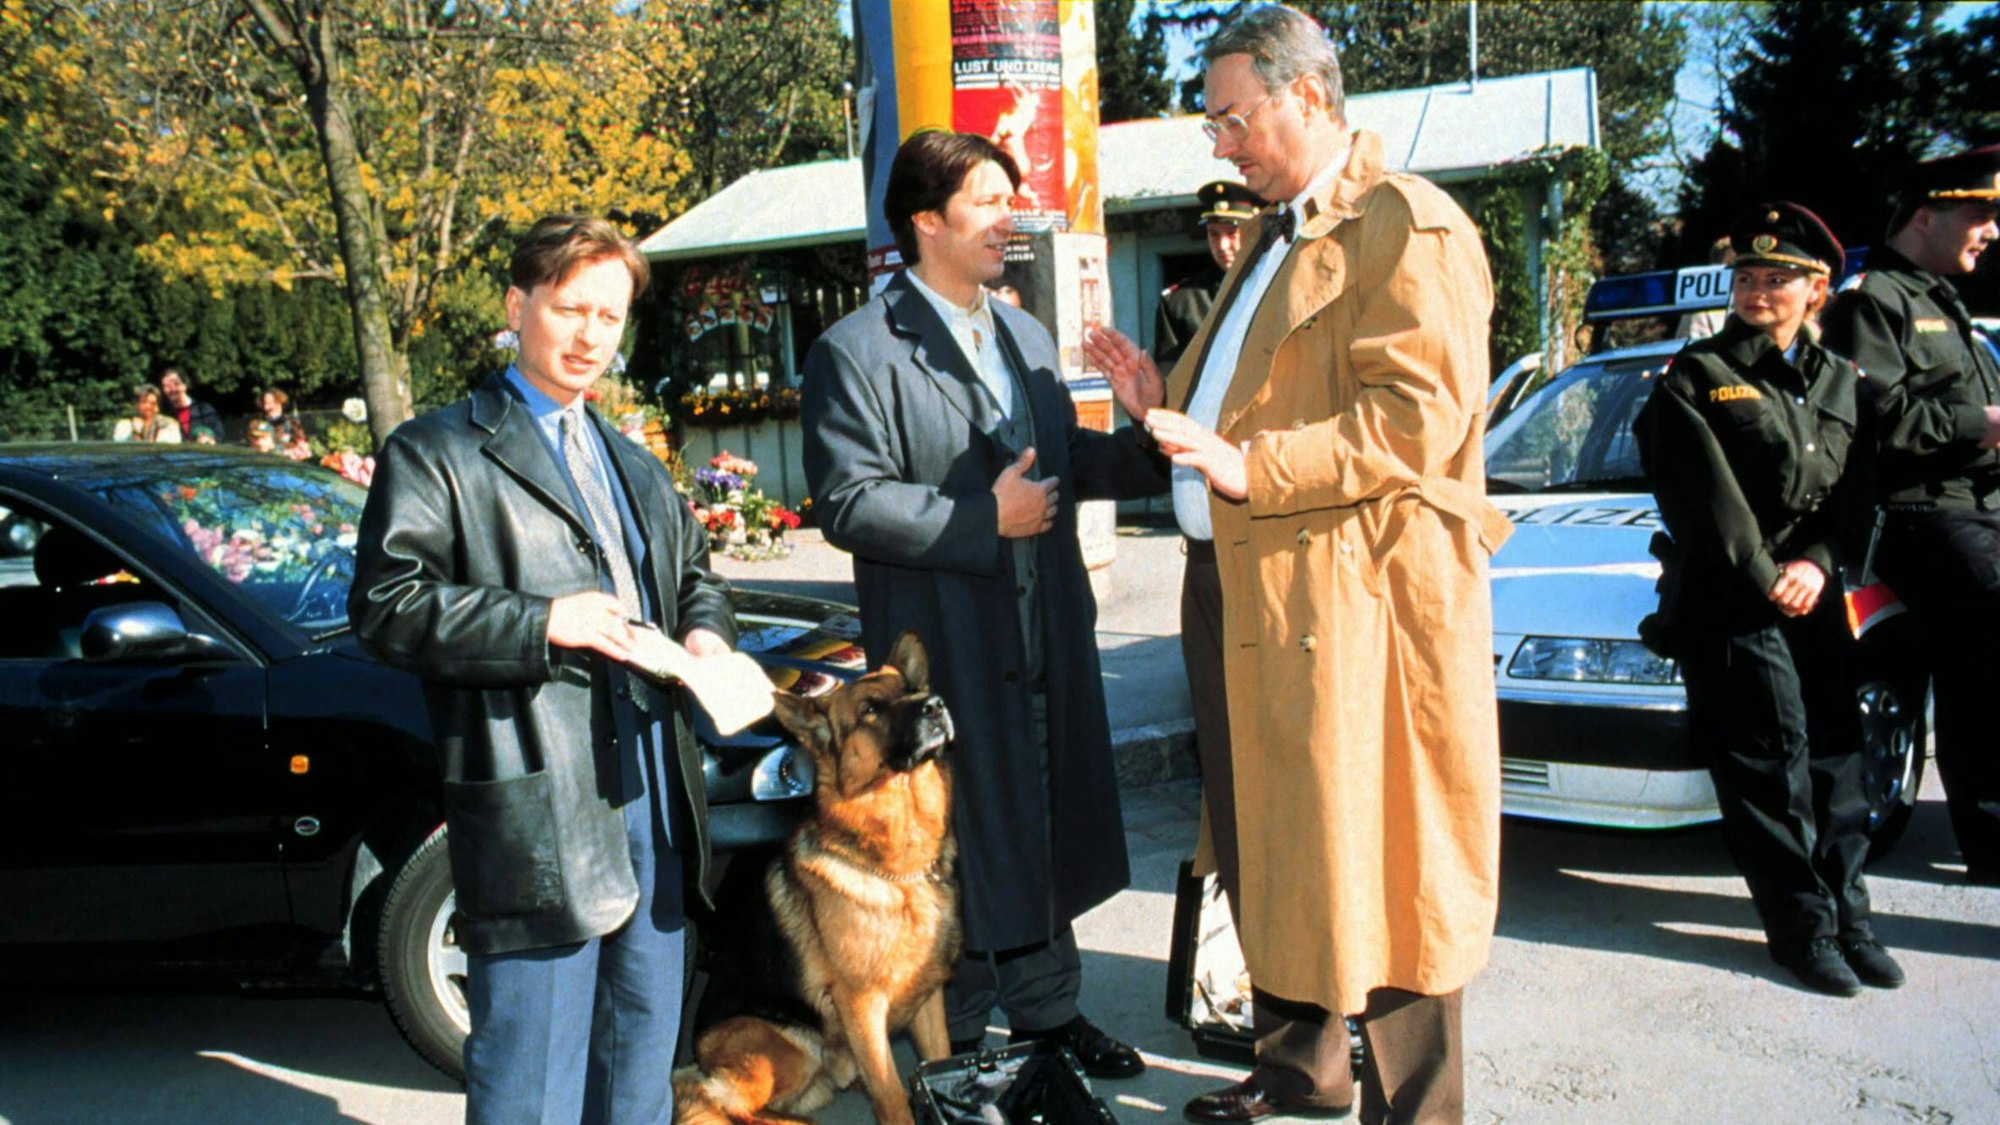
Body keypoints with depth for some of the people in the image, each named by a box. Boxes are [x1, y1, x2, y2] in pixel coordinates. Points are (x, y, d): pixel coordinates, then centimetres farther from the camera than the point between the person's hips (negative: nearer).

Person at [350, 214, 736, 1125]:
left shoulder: (632, 463, 22)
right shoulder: (437, 453, -2)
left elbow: (695, 570, 28)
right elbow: (385, 606, -11)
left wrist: (704, 629, 5)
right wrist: (541, 623, -19)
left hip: (653, 798, 7)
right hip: (537, 805, -7)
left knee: (642, 1051, 18)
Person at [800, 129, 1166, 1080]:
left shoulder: (1026, 336, 16)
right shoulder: (855, 352, -10)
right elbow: (848, 502, -17)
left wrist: (1139, 436, -1)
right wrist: (983, 520, -19)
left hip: (1047, 639, 7)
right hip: (946, 652, -7)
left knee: (1048, 829, 16)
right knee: (961, 841, 5)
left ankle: (1044, 1009, 34)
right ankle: (956, 1036, 23)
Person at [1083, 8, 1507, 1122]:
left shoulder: (1406, 226, -10)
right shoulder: (1277, 235, 21)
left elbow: (1417, 419, -20)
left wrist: (1252, 465, -25)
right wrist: (1162, 386, 12)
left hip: (1355, 590, -10)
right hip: (1247, 584, 10)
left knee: (1375, 859, 0)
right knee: (1269, 849, 19)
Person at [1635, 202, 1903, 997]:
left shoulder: (1838, 383, 16)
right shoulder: (1698, 378, 0)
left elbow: (1849, 495, 11)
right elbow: (1707, 498, -7)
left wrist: (1817, 564, -7)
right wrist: (1765, 580, -10)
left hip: (1811, 597, 5)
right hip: (1726, 603, -5)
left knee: (1835, 755, 6)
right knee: (1773, 759, -6)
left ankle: (1846, 916, 17)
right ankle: (1802, 927, 2)